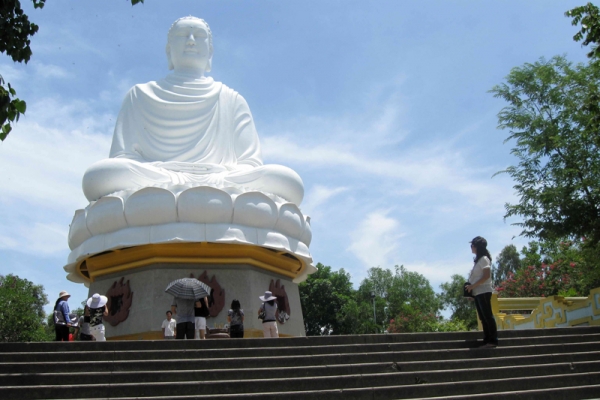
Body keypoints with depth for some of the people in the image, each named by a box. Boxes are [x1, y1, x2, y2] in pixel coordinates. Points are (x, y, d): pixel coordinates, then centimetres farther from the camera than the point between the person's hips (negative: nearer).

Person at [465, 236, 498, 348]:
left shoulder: (484, 259, -8)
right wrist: (471, 288, 9)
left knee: (487, 316, -8)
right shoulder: (478, 259, 18)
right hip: (477, 293, 9)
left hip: (483, 292, -9)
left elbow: (486, 276, -17)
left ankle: (493, 340, -6)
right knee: (483, 317, 8)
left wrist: (473, 286, -17)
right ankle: (487, 340, 10)